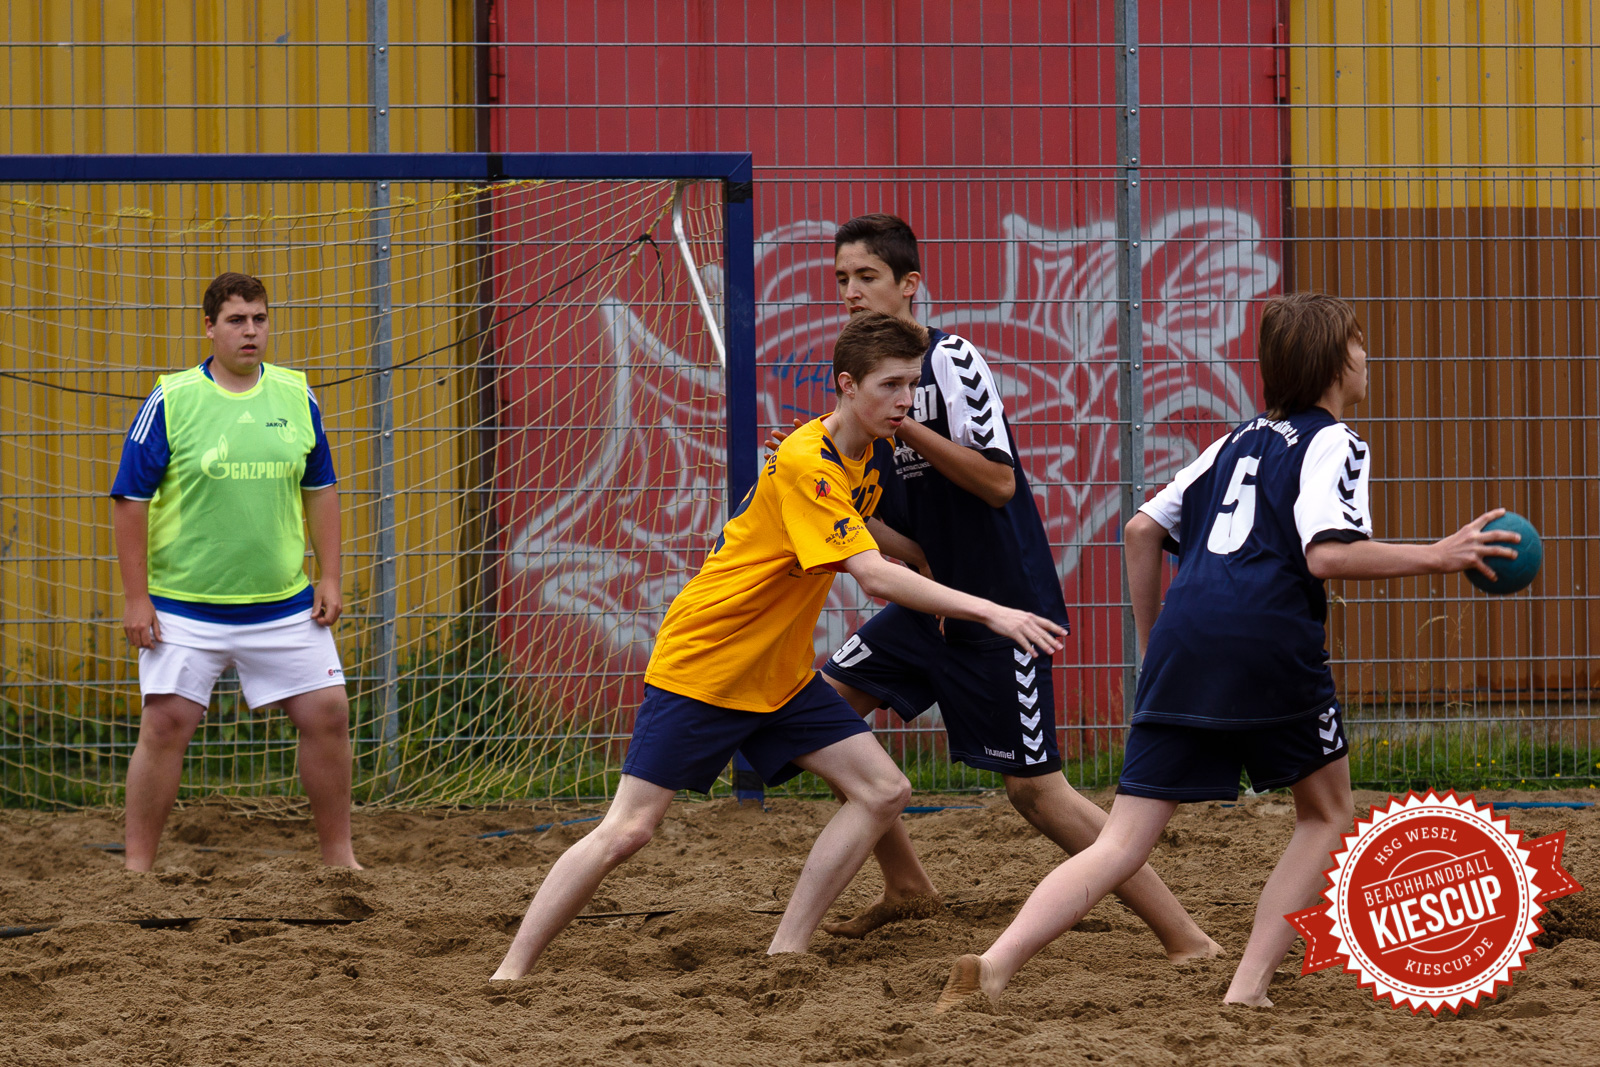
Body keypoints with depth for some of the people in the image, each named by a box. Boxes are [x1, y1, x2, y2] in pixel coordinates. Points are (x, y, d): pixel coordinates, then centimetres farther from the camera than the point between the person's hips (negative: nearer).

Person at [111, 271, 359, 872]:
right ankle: (136, 870, 2)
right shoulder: (170, 401, -6)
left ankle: (339, 859, 16)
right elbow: (130, 500, -5)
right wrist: (135, 596, -10)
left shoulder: (296, 397, 5)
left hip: (285, 606, 3)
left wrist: (329, 579, 7)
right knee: (165, 726, -6)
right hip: (185, 608, -3)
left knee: (327, 716, 2)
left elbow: (320, 490, 14)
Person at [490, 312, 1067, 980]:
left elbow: (860, 539, 27)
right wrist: (987, 612, -36)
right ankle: (510, 973, -4)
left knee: (883, 792, -3)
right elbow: (874, 576, -33)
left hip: (779, 676, 9)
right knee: (627, 830, -12)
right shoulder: (805, 463, -24)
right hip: (701, 667, -9)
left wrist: (929, 579, 12)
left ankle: (786, 953, 0)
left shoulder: (860, 456, 5)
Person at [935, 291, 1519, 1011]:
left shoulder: (1237, 441, 25)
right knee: (1327, 815, 17)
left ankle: (993, 965, -18)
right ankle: (1249, 987, 5)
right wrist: (1436, 557, -5)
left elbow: (1143, 530, 23)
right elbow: (1328, 554, -13)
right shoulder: (1333, 444, 4)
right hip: (1269, 647, -5)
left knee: (1122, 845, 1)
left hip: (1183, 644, 5)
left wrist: (1155, 642, 31)